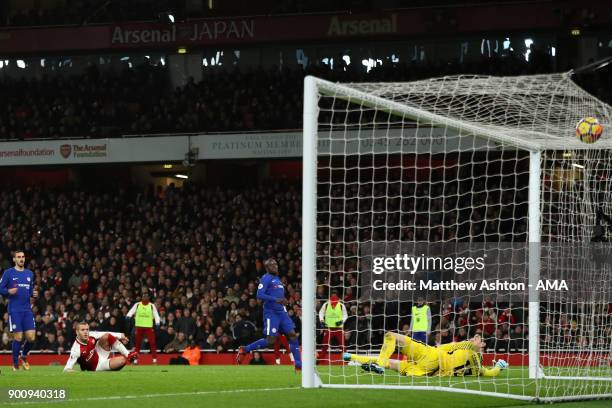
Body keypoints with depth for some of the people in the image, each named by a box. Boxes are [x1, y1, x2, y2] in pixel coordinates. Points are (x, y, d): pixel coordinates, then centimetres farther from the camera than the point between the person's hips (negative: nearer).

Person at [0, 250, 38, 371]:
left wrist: (34, 294, 0)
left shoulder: (29, 273, 13)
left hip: (27, 310, 4)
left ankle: (24, 356, 25)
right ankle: (15, 363, 11)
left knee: (31, 337, -3)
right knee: (18, 337, -6)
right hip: (14, 310, -4)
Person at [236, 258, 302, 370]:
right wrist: (276, 300, -26)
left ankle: (298, 364, -3)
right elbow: (259, 295, -19)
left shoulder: (277, 279, 19)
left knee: (292, 335, -3)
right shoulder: (266, 278, -8)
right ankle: (244, 350, 5)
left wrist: (283, 301, 12)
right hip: (271, 312, -8)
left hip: (281, 312, 8)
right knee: (270, 340, -11)